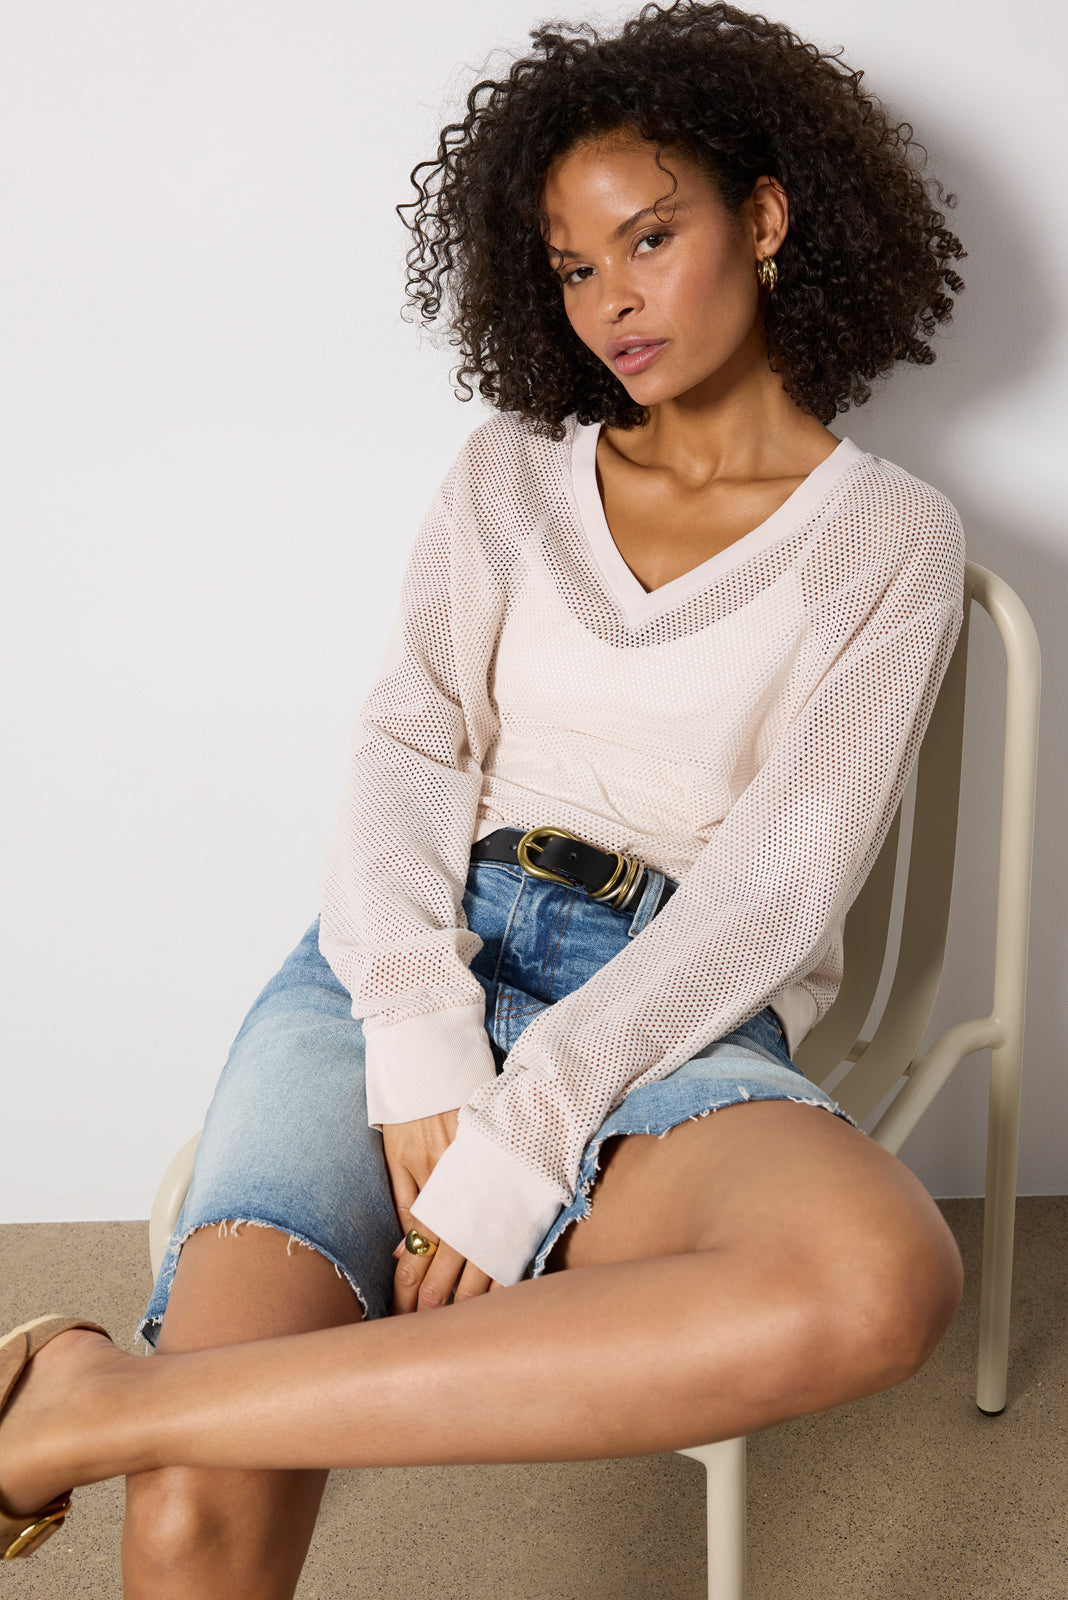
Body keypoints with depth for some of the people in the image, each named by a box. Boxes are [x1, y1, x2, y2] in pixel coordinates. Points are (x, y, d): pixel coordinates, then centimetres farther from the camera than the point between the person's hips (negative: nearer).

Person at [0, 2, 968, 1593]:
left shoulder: (891, 540, 8)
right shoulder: (511, 474, 18)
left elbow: (777, 885, -4)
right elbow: (407, 748, 5)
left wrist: (513, 1157, -15)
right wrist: (424, 1059, -14)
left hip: (666, 1023, -1)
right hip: (414, 960, 1)